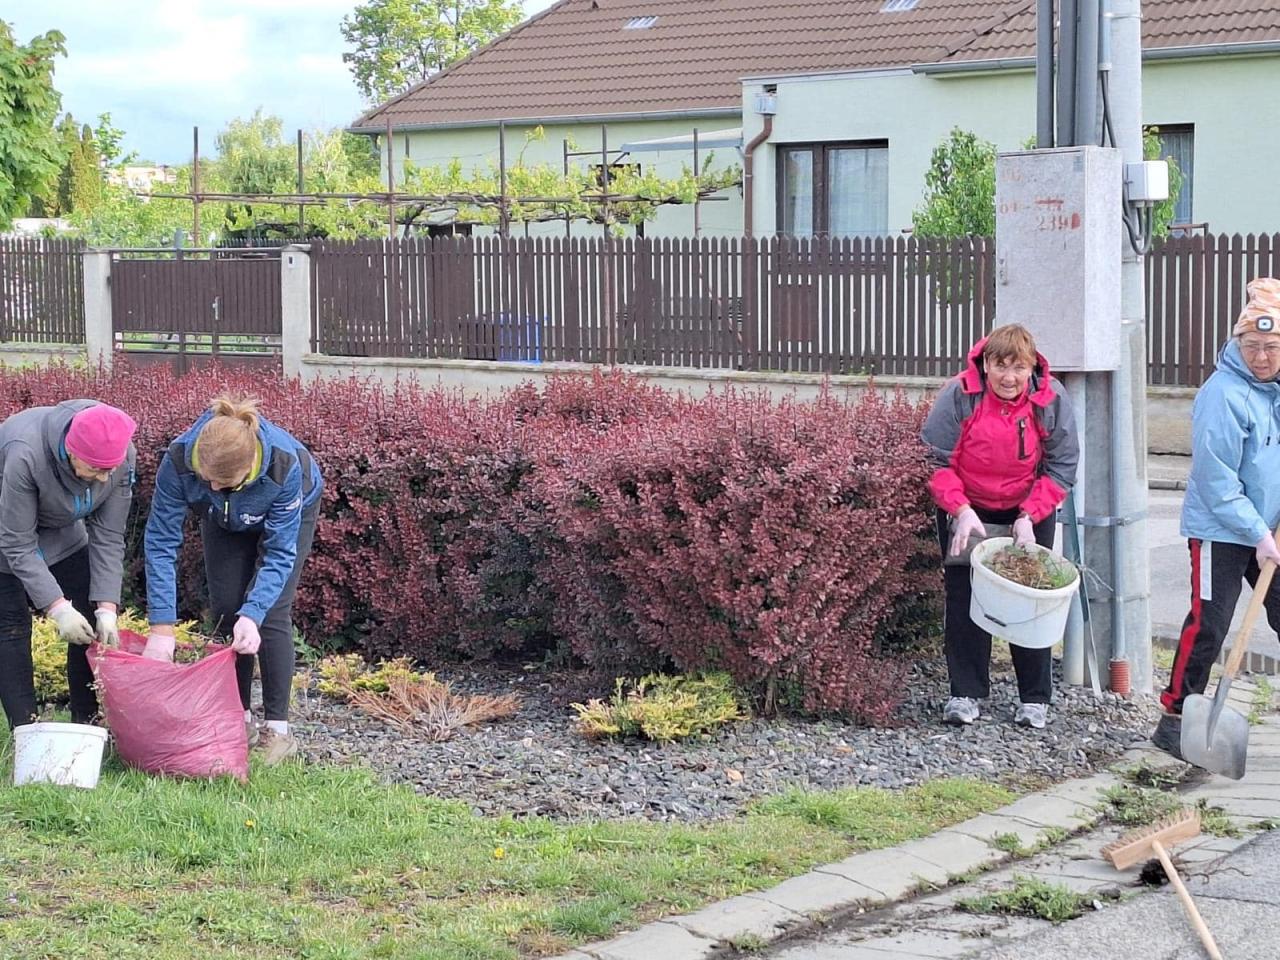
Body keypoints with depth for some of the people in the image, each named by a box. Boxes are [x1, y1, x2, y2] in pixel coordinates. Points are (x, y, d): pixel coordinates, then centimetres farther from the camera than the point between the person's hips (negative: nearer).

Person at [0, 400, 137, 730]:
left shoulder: (122, 455, -28)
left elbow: (108, 537, -19)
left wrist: (107, 607, -25)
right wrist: (57, 607, -35)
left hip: (61, 530, 5)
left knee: (91, 623, -3)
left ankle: (88, 727, 4)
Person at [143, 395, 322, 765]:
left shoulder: (284, 465, -44)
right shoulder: (178, 460, -40)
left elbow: (280, 553, -33)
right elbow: (161, 542, -33)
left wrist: (253, 615, -45)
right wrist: (161, 628, -38)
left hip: (290, 510, -3)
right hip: (223, 520, 3)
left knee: (272, 612, -13)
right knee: (226, 610, -3)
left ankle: (278, 728, -6)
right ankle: (239, 719, 12)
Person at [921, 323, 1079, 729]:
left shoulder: (1051, 400, -15)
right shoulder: (959, 395, -20)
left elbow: (1061, 467, -9)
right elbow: (935, 460, -14)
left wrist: (1029, 517, -19)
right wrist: (961, 511, -24)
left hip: (1028, 512, 1)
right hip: (965, 510, -1)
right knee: (963, 598, -1)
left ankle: (1035, 699, 11)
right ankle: (966, 693, 7)